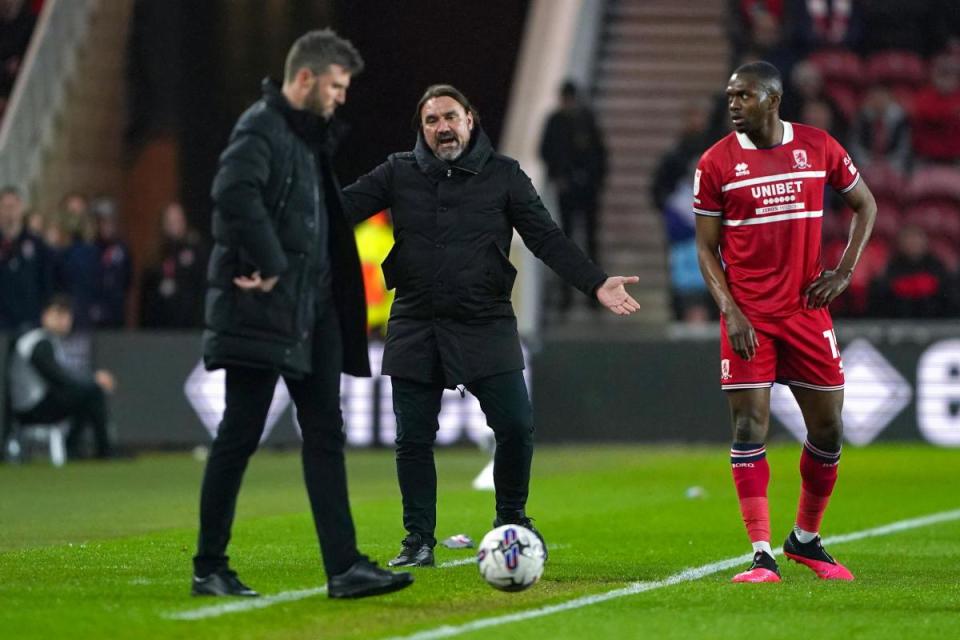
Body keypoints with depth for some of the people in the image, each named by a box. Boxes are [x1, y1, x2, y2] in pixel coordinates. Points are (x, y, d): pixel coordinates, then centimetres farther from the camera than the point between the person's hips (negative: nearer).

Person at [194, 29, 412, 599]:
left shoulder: (311, 135, 17)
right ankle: (209, 568, 7)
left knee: (325, 435, 4)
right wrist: (270, 266, -25)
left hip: (313, 310, 9)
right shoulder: (261, 128, -13)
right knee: (241, 435, -2)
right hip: (262, 310, -9)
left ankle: (345, 567, 3)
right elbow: (235, 192, -31)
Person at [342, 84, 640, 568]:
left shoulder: (503, 175, 3)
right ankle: (419, 541, 14)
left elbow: (547, 239, 0)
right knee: (413, 437, 2)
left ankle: (511, 519, 13)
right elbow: (344, 206, -1)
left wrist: (596, 283, -11)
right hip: (415, 328, 1)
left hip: (485, 324, -1)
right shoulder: (399, 173, 6)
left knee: (516, 426, -11)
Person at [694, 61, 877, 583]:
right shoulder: (716, 162, -2)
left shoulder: (818, 148, 1)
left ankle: (806, 539, 26)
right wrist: (730, 312, -11)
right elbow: (706, 247, 1)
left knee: (828, 430, 6)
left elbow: (865, 205, 14)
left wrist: (843, 272, 2)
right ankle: (762, 556, -7)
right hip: (748, 318, -2)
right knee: (749, 427, -9)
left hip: (807, 310, 2)